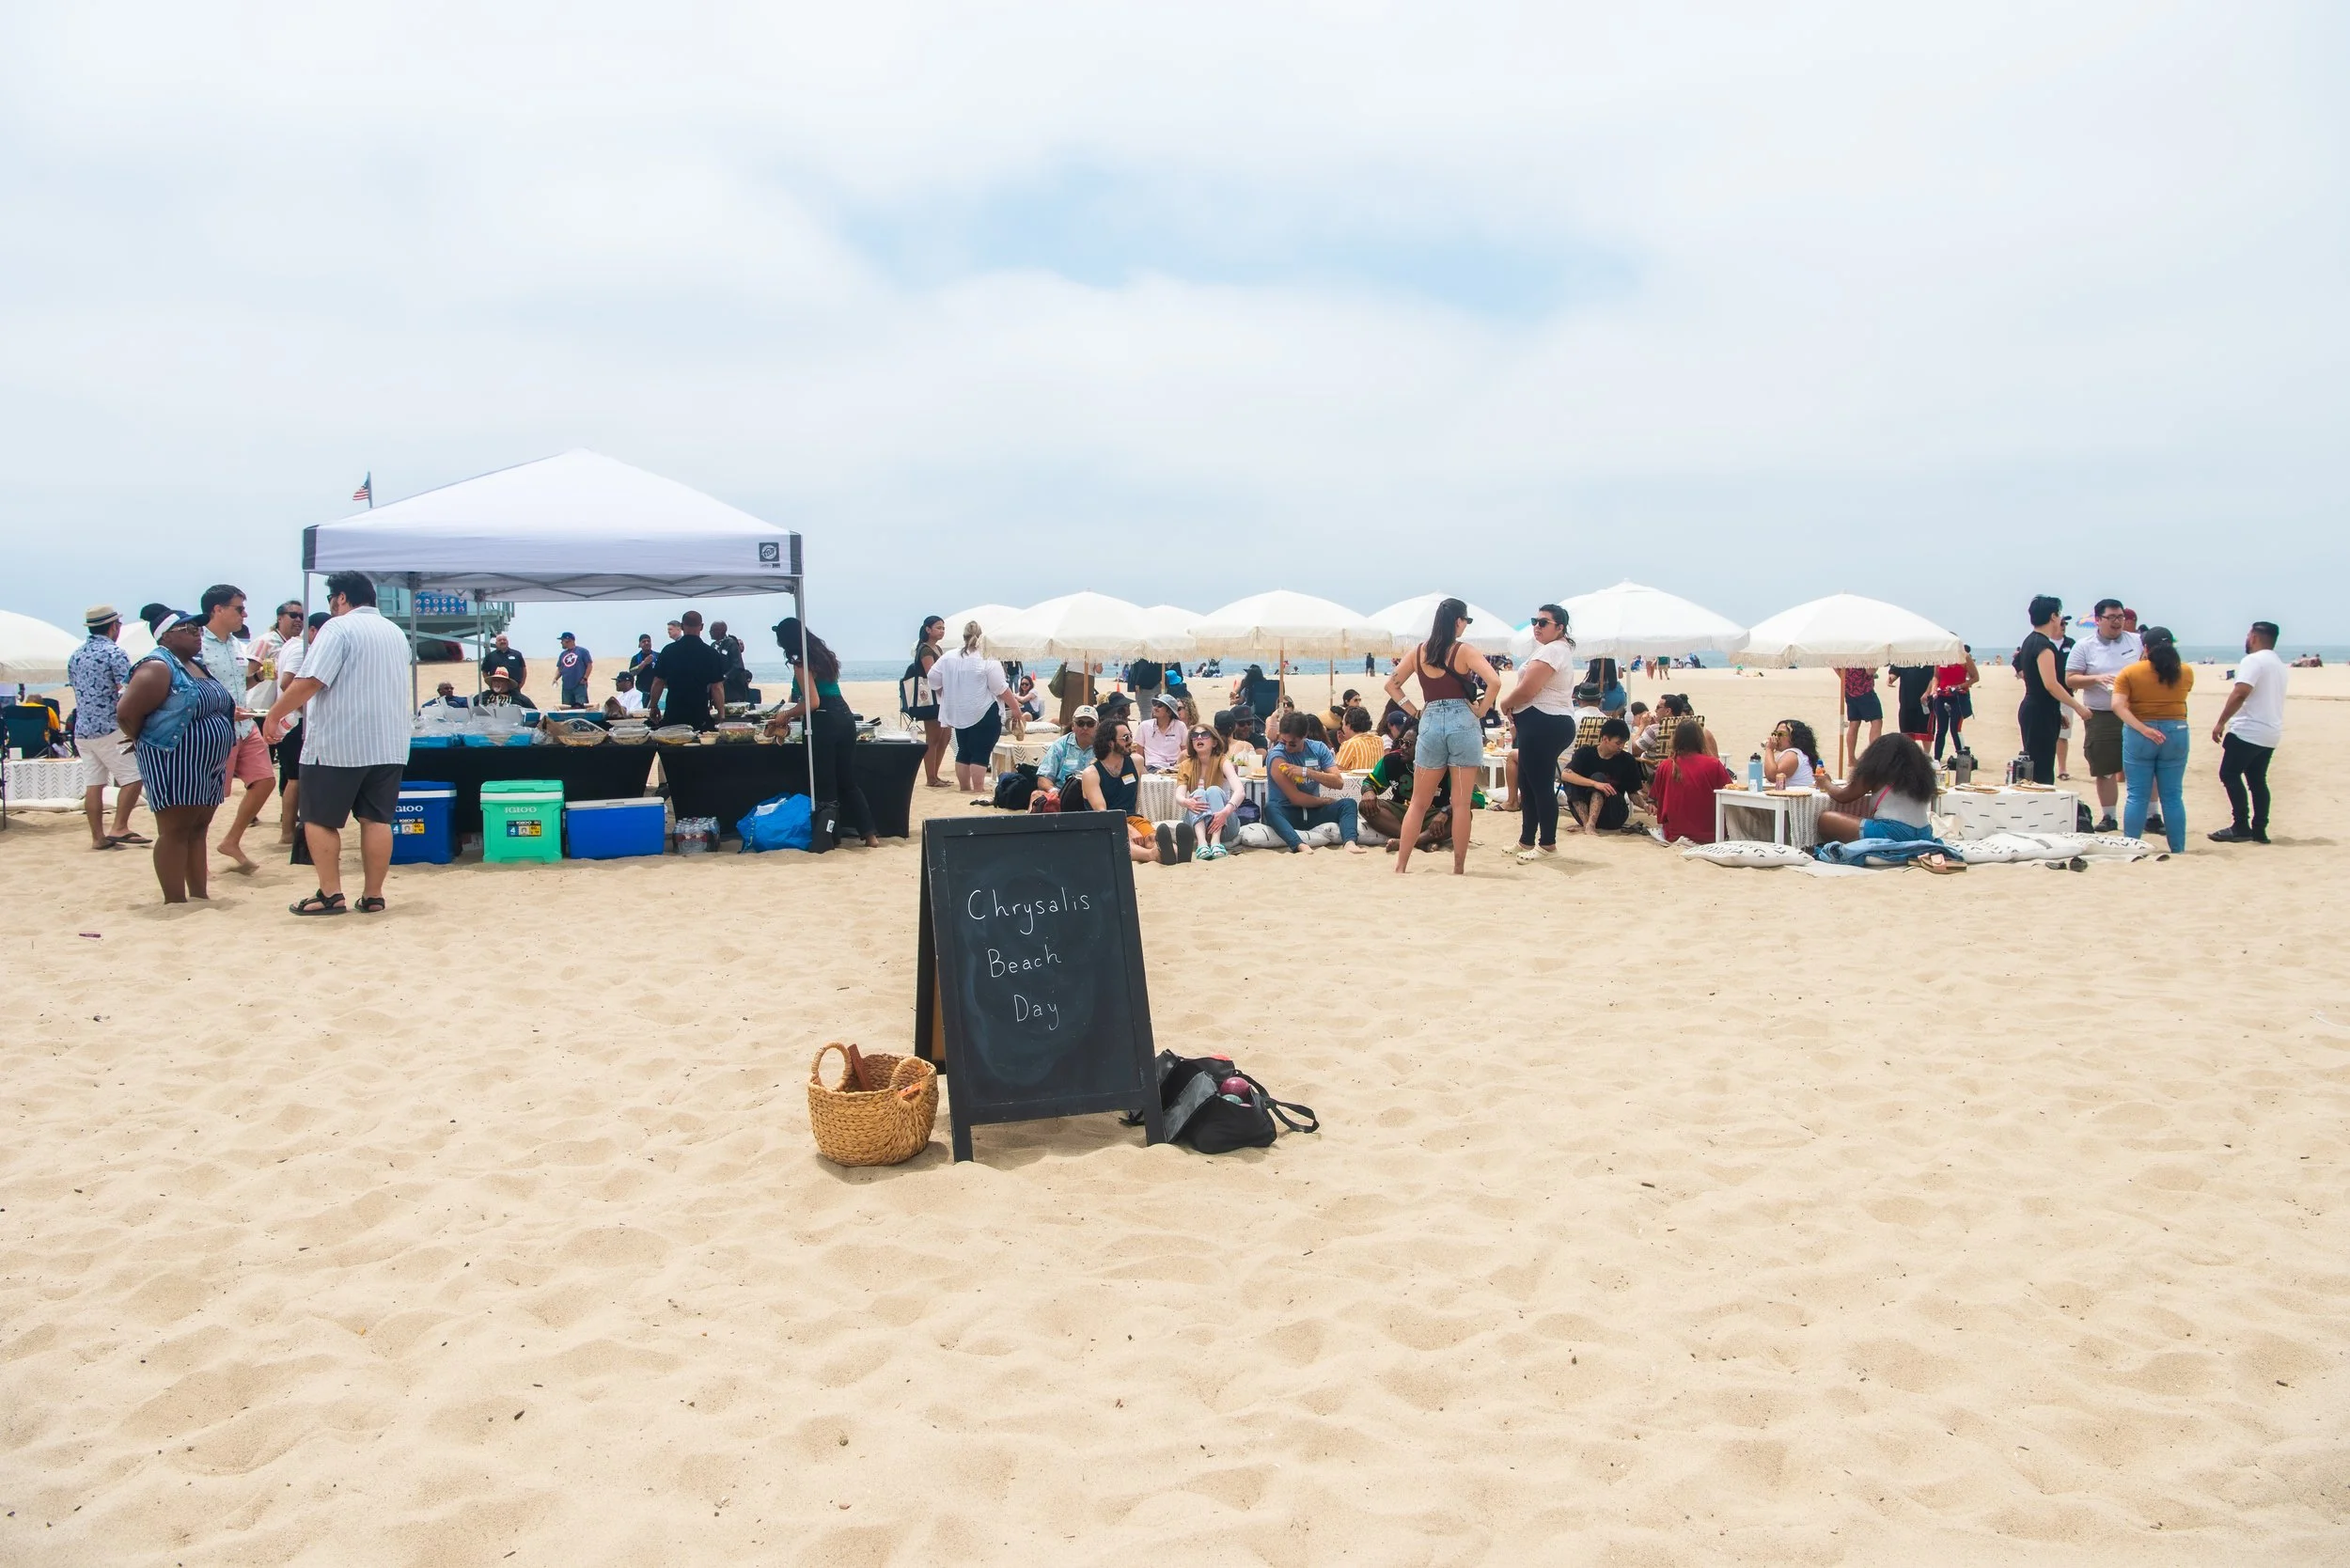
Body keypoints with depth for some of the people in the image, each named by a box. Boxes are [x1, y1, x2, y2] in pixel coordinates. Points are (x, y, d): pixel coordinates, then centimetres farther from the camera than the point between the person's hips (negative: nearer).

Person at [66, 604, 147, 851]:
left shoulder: (75, 656, 14)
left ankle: (98, 837, 8)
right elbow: (127, 693, -17)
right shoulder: (114, 652, -9)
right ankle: (119, 828, -8)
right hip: (110, 728, -7)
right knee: (132, 777, -2)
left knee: (93, 784, 7)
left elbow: (78, 692, 21)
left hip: (82, 730, 8)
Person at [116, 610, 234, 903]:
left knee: (198, 830, 12)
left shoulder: (199, 666, 16)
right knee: (175, 831, -6)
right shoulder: (158, 668, -12)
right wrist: (150, 743, -3)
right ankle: (176, 902, -3)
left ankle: (201, 896, 17)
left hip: (208, 766, 9)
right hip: (174, 765, -9)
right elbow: (127, 713, -17)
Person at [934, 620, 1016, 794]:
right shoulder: (988, 661, -12)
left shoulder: (949, 658, 4)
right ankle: (978, 791, -7)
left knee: (963, 751, 14)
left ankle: (965, 788, 20)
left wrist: (947, 696, 21)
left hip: (959, 714, 6)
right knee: (981, 754, -4)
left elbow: (933, 678, 8)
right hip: (984, 714, -6)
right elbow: (1001, 690, -12)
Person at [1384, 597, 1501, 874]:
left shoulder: (1419, 650, 6)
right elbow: (1494, 683, -17)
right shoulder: (1464, 651, -5)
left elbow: (1391, 685, 10)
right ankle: (1459, 868, 8)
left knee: (1419, 802, 11)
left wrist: (1413, 711, 10)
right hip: (1463, 723, -3)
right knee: (1461, 803, 4)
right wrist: (1481, 710, -4)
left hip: (1430, 723, 3)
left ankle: (1401, 865, 8)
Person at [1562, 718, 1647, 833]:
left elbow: (1633, 793, 1)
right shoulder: (1585, 753, -5)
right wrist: (1595, 784, -37)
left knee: (1598, 777, -22)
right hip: (1585, 813, 1)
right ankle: (1586, 823, -35)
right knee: (1573, 780, -22)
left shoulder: (1628, 760, -2)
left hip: (1614, 816, 0)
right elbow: (1566, 774, -23)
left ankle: (1591, 824, -37)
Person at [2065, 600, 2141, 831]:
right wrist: (2097, 678, -17)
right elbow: (2070, 680, -2)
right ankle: (2108, 817, 15)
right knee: (2105, 770, 5)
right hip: (2101, 717, -1)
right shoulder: (2084, 646, 0)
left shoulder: (2138, 641, 5)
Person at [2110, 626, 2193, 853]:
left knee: (2137, 797, 3)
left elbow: (2118, 705, -16)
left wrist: (2143, 729, -18)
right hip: (2175, 735, 2)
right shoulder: (2186, 672, 3)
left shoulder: (2129, 673, -4)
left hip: (2138, 736, -2)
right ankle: (2178, 850, 11)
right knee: (2172, 796, 8)